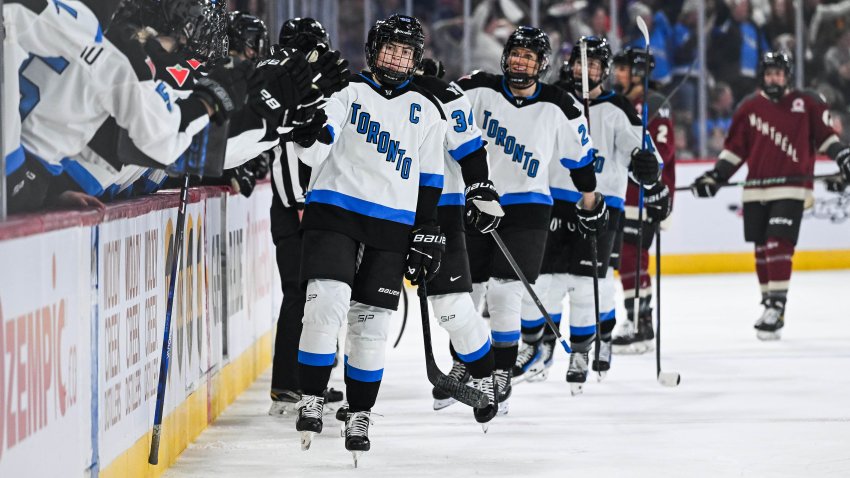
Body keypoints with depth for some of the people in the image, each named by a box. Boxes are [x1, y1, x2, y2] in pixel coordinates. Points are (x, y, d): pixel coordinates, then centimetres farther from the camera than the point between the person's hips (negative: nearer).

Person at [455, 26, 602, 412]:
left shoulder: (559, 108, -5)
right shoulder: (480, 90, -4)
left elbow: (580, 154, 7)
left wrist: (590, 197, 15)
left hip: (526, 207, -2)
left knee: (503, 291, -13)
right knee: (464, 290, 7)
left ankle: (502, 374, 0)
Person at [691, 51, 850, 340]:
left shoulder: (805, 105, 2)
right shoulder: (750, 108, 8)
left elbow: (824, 134, 8)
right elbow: (735, 148, 11)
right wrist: (715, 177, 5)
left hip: (790, 188, -3)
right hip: (756, 191, 4)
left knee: (778, 246, -15)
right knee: (762, 250, 7)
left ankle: (777, 308, -15)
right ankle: (769, 305, 19)